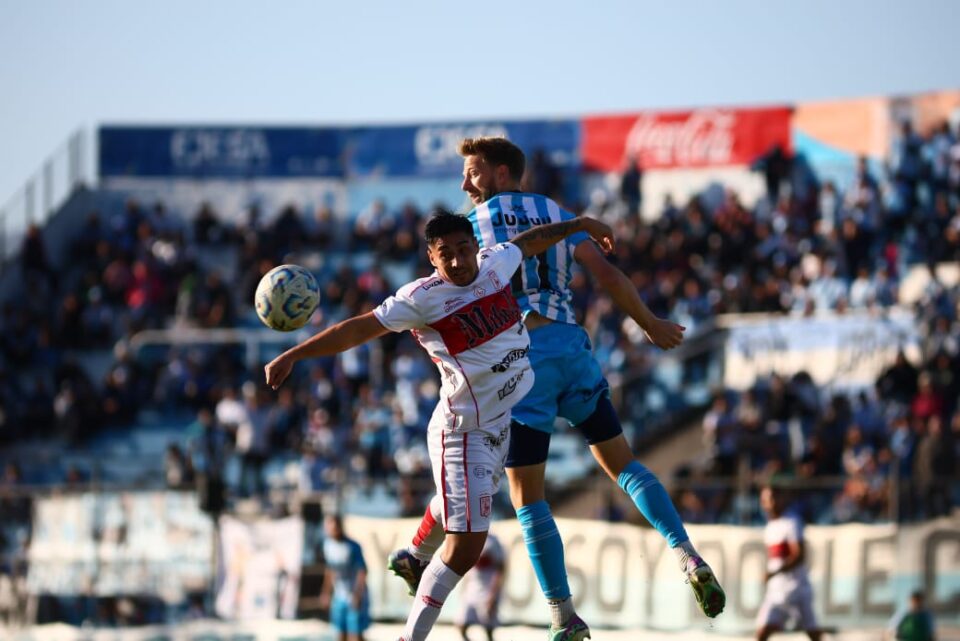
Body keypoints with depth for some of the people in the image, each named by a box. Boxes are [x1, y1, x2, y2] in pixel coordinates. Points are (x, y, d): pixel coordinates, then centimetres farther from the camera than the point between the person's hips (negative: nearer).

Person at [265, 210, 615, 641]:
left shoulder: (495, 263, 1)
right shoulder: (421, 299, -18)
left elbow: (531, 241, 21)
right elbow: (357, 330, -19)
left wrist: (582, 225, 35)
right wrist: (292, 356, -23)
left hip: (503, 423, 8)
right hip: (464, 432, -8)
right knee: (465, 544, -14)